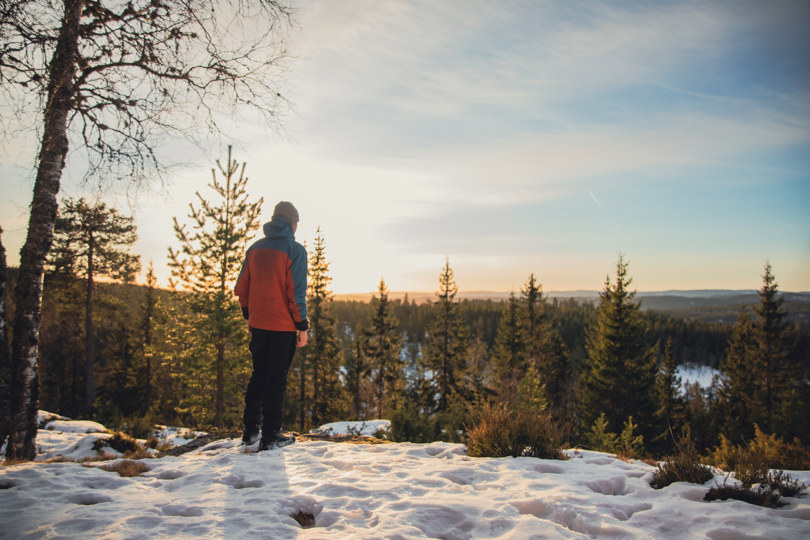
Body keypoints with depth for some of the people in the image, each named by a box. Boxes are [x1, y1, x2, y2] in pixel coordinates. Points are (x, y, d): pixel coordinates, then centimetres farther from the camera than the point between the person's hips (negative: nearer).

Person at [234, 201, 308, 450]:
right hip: (283, 327, -5)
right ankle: (270, 436, 10)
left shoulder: (254, 248, 8)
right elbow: (296, 292, -14)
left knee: (258, 376, 17)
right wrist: (302, 326, -8)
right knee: (277, 380, 4)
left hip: (258, 325, 5)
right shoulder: (294, 250, -10)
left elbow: (241, 288, 10)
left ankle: (250, 432, 22)